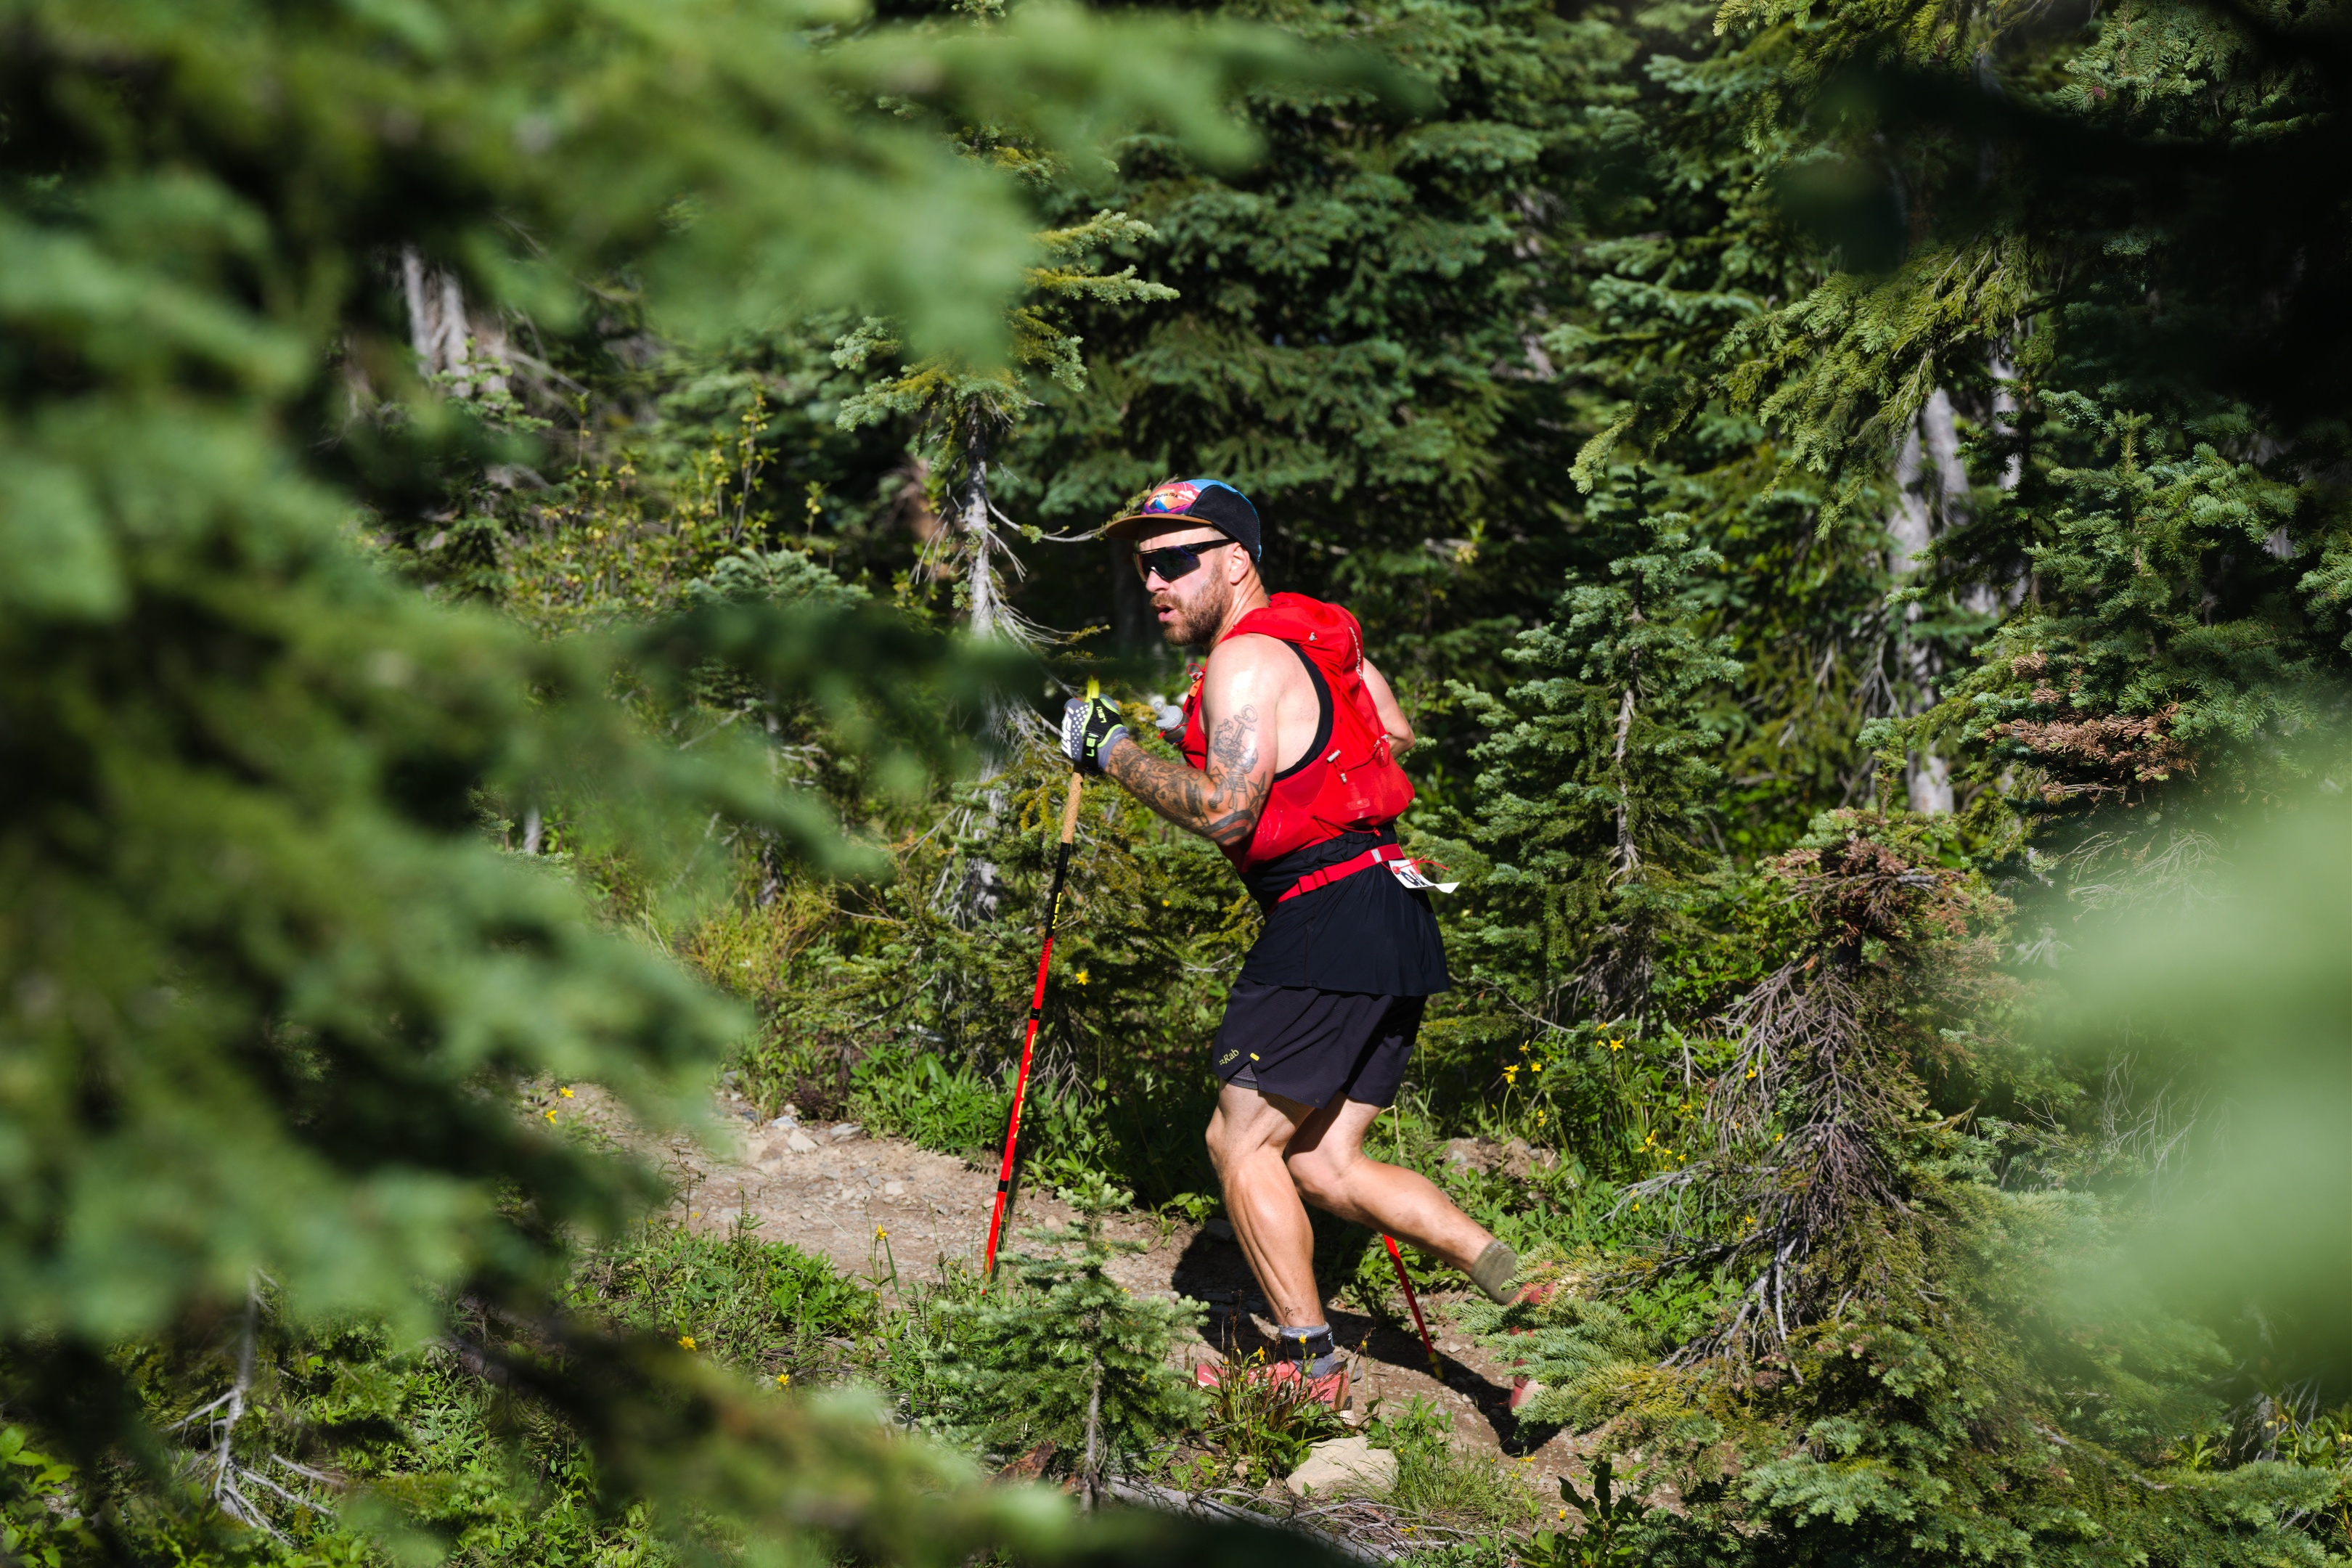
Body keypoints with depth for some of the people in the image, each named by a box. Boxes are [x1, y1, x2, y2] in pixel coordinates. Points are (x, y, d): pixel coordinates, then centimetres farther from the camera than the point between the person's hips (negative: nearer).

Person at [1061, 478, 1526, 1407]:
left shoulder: (1247, 661, -12)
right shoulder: (1316, 634, 18)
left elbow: (1224, 809, -23)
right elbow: (1397, 735, 32)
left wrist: (1111, 751, -12)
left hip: (1330, 915, -10)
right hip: (1394, 920, 10)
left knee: (1242, 1142, -1)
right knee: (1321, 1164, 10)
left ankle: (1308, 1363, 4)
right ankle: (1528, 1295, 4)